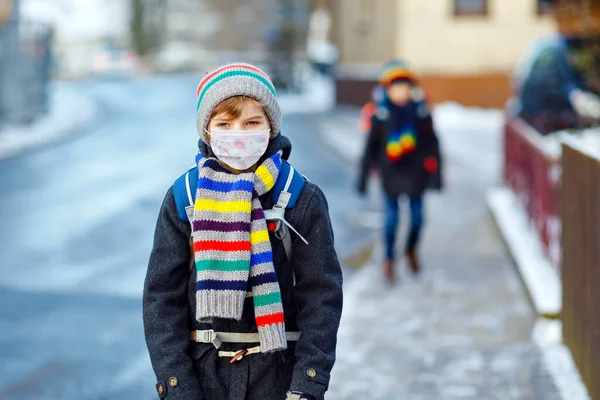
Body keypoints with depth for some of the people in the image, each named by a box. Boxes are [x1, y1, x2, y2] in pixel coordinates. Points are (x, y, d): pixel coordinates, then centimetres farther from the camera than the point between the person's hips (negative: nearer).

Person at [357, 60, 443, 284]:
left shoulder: (420, 110, -3)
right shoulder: (381, 114, -6)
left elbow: (432, 143, 4)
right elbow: (371, 146, -1)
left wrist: (435, 173, 3)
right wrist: (364, 177, 0)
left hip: (415, 172, 2)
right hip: (390, 173, -2)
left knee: (417, 214, 7)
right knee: (391, 216, 1)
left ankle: (411, 250, 35)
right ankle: (389, 260, 18)